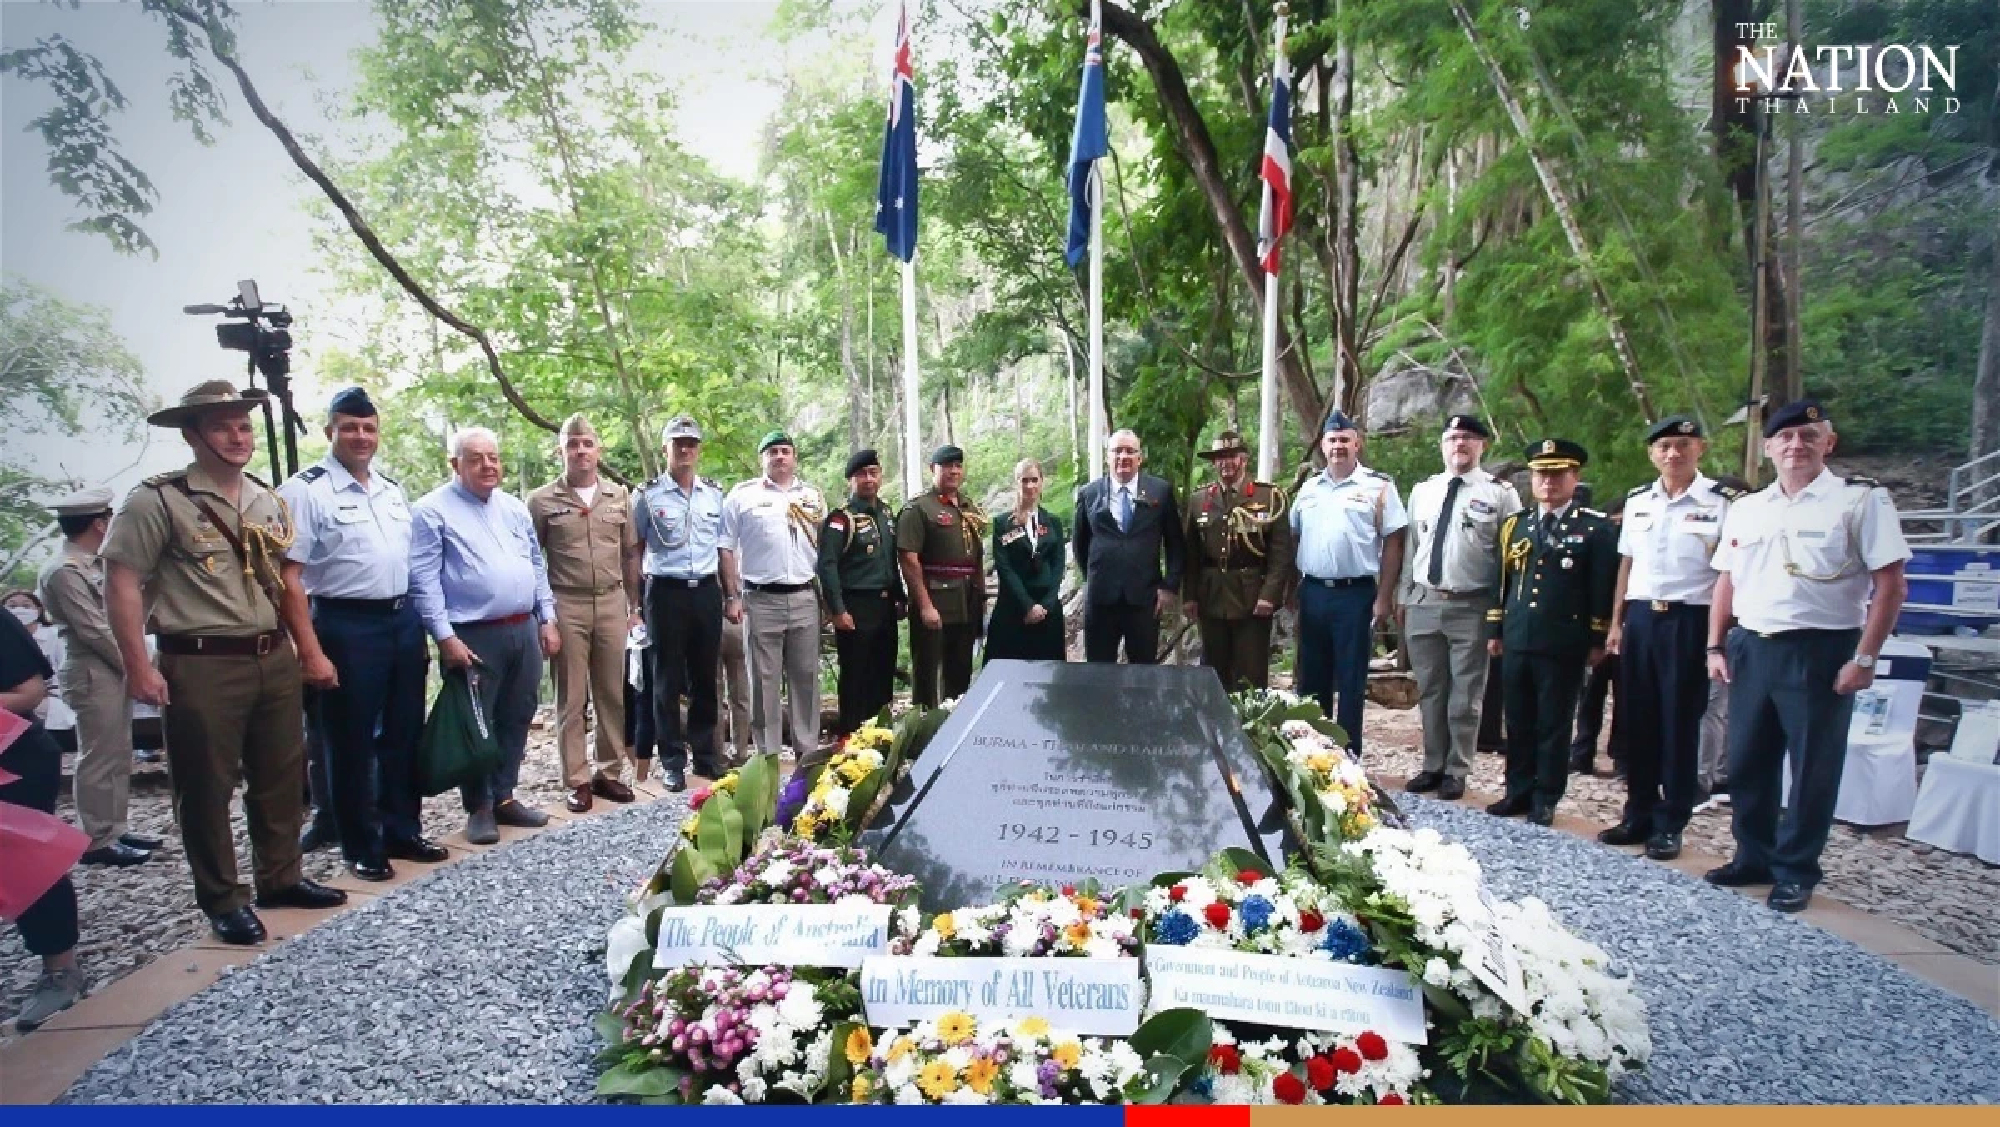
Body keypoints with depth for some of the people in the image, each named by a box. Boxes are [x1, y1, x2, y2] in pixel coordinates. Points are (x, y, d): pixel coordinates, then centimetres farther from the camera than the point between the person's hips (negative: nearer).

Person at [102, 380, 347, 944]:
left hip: (275, 660, 6)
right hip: (200, 666, -6)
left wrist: (311, 653, 14)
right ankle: (223, 900, 20)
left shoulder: (269, 502, 11)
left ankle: (281, 878, 31)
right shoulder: (157, 500, -8)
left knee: (281, 776, 15)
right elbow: (122, 584, -10)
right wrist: (139, 669, -14)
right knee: (206, 787, 5)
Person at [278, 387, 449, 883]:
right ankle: (361, 847, 20)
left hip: (403, 620, 6)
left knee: (404, 734, 15)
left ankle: (403, 830, 30)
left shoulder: (392, 489, 11)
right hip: (347, 626, -6)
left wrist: (421, 628, 13)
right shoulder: (306, 490, -9)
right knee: (351, 741, 6)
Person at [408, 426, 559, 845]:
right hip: (473, 637, -6)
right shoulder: (433, 510, -6)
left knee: (516, 720, 13)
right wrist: (445, 636, -16)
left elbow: (537, 566, 17)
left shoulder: (515, 507, 13)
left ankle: (504, 796, 26)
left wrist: (547, 619, 10)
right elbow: (423, 580, -11)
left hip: (524, 631, 6)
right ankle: (479, 807, 17)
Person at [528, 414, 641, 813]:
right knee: (571, 698, 4)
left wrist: (633, 605, 11)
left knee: (612, 693, 9)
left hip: (611, 602, 3)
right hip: (566, 605, -3)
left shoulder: (619, 496, 9)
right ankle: (577, 780, 13)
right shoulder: (542, 500, 0)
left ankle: (609, 772, 20)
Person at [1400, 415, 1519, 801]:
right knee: (1430, 692, 13)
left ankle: (1456, 771, 19)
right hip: (1423, 603, 4)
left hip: (1472, 608, -4)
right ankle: (1433, 766, 26)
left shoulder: (1500, 493, -2)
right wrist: (1404, 597, 11)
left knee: (1465, 697, 6)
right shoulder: (1423, 490, 10)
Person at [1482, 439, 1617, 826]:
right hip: (1516, 641, 4)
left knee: (1554, 724, 5)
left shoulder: (1597, 528, 0)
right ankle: (1518, 791, 22)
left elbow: (1603, 589, -3)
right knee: (1519, 722, 11)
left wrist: (1597, 641, -6)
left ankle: (1545, 799, 15)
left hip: (1564, 646, -4)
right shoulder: (1515, 525, 13)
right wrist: (1494, 630, 11)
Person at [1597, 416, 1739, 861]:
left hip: (1689, 621, -5)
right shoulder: (1637, 501, 10)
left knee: (1680, 725, 4)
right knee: (1636, 721, 10)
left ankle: (1670, 824, 16)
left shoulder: (1723, 502, -6)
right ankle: (1639, 814, 23)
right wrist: (1615, 623, 12)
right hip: (1639, 618, 5)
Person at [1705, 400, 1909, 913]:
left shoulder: (1861, 500, -5)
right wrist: (1716, 647, 9)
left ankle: (1794, 872, 20)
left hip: (1819, 653, -5)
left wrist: (1864, 658, -13)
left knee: (1812, 769, 5)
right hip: (1750, 649, 5)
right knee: (1747, 763, 13)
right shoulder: (1745, 509, 10)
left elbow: (1890, 583, -8)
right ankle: (1753, 857, 29)